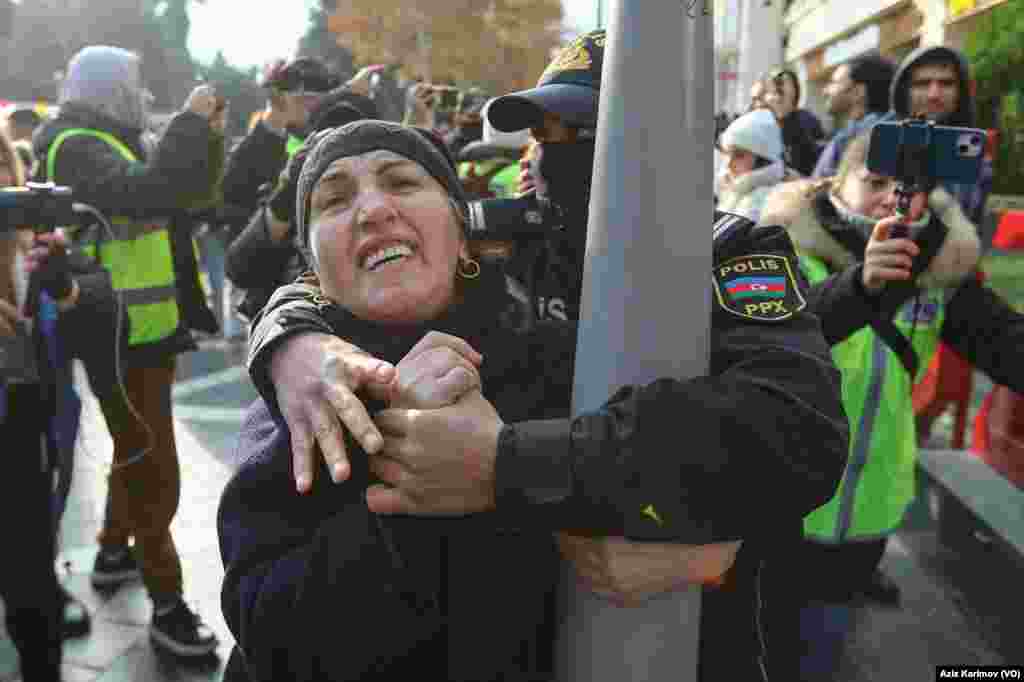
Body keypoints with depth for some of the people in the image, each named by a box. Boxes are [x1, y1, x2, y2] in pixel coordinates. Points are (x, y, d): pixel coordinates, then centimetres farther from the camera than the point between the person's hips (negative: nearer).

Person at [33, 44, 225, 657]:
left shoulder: (118, 144, 15)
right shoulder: (76, 147, -15)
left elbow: (191, 191, 17)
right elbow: (148, 193, -34)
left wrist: (209, 136, 2)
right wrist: (188, 122, -25)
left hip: (148, 330, 10)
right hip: (121, 338, -10)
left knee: (137, 455, 23)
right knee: (154, 471, -5)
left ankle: (113, 551, 42)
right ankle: (166, 606, 5)